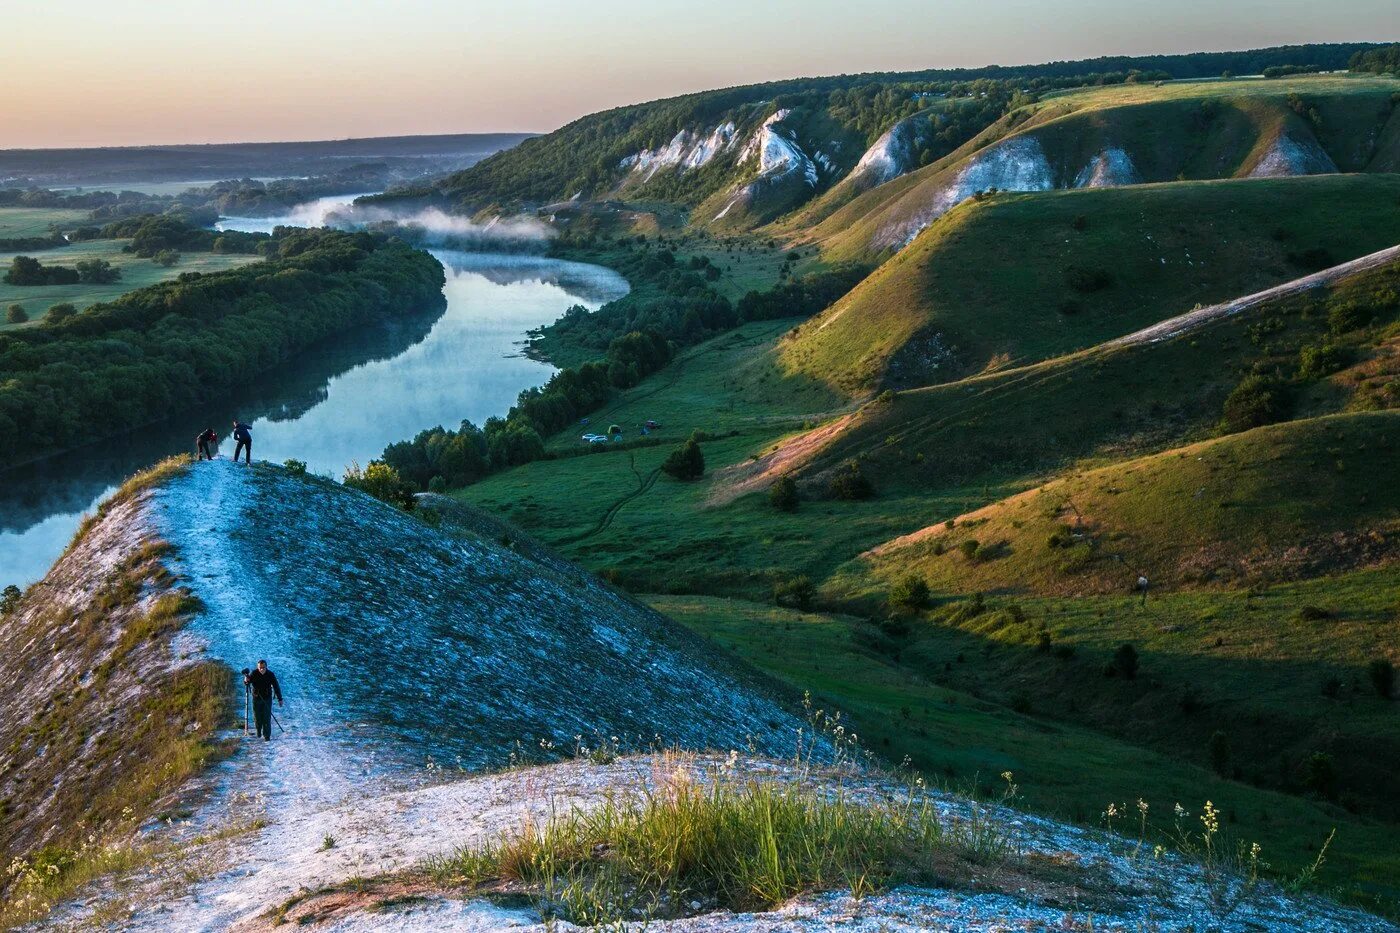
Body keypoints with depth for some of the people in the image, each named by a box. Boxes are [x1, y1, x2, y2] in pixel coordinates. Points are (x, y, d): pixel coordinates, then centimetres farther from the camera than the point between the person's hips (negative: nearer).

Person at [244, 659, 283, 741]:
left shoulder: (270, 674, -11)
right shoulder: (253, 673, -12)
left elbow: (276, 686, -4)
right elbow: (246, 684, -10)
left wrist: (280, 699, -3)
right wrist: (246, 681, -36)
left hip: (267, 698, -1)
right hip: (256, 698, 1)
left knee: (267, 717, -6)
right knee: (257, 716, 10)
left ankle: (267, 736, -2)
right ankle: (259, 731, 38)